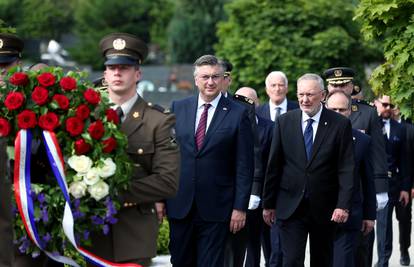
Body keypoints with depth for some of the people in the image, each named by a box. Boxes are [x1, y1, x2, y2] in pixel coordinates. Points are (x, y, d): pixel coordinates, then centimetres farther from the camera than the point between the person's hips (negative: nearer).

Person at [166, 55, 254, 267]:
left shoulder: (238, 114, -2)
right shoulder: (178, 108, 6)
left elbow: (244, 167, -3)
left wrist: (240, 207, -7)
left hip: (215, 209, -3)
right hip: (179, 205, 3)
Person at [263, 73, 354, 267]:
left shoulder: (340, 124, -3)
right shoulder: (284, 122, 2)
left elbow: (346, 168, -6)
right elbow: (273, 166, 5)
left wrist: (343, 205, -14)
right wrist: (268, 204, 5)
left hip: (324, 208, 0)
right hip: (290, 206, 0)